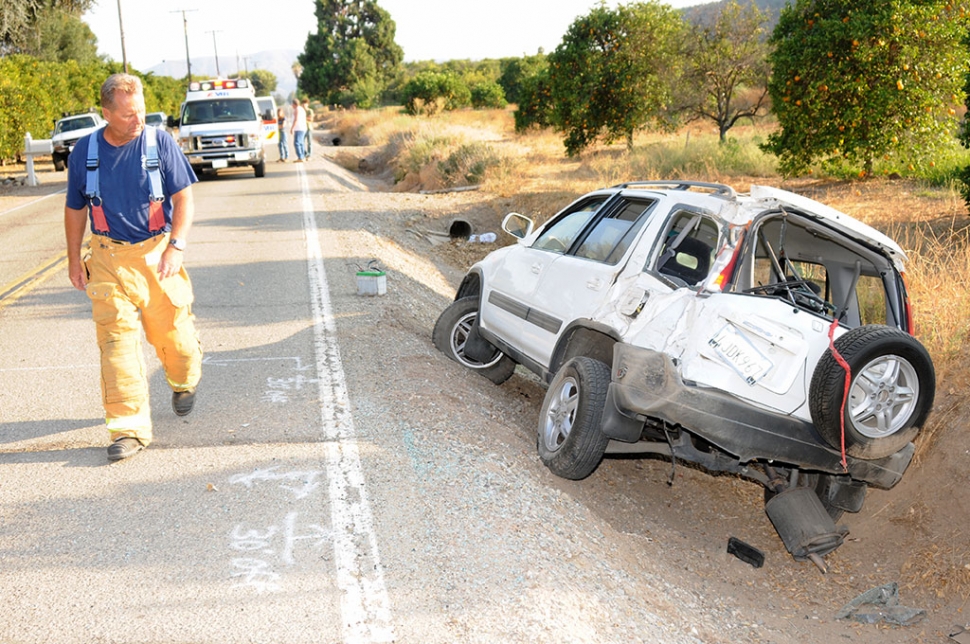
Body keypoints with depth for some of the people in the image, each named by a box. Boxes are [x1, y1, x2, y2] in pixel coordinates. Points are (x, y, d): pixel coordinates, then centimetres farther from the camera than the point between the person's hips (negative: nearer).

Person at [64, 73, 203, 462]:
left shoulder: (160, 144, -5)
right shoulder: (84, 152, 2)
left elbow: (183, 198, -5)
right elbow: (75, 209, 13)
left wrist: (176, 247, -16)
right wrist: (74, 259, 13)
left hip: (157, 254, -1)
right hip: (108, 259, 1)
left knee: (172, 331, 8)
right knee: (116, 338, -7)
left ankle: (184, 384, 41)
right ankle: (130, 428, -4)